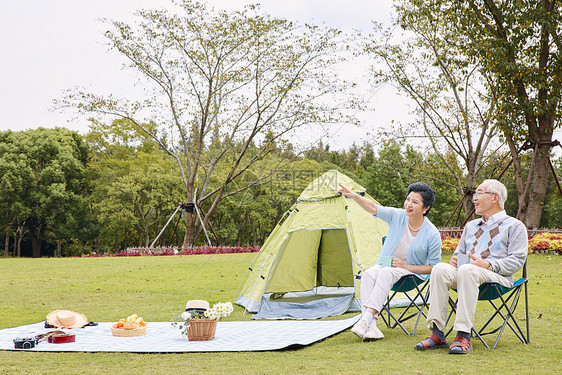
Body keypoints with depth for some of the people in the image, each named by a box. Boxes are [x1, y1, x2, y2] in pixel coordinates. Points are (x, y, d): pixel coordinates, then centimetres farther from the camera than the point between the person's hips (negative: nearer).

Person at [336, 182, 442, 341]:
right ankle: (371, 326, -43)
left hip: (411, 272, -3)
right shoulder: (397, 216, -4)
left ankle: (366, 319, -44)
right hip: (384, 265, 3)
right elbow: (373, 208, -13)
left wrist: (406, 266, -16)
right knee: (368, 275, -31)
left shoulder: (432, 234, -13)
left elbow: (433, 267, -8)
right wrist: (354, 196, -31)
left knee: (386, 273, -36)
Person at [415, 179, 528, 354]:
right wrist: (454, 259, 7)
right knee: (440, 269, -28)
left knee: (466, 270, -39)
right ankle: (437, 334, -33)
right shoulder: (471, 226, 30)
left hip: (497, 277, -5)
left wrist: (488, 265, -16)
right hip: (463, 273, 5)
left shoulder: (514, 226, 10)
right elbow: (459, 253, 33)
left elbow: (517, 260, -1)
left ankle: (463, 336, -42)